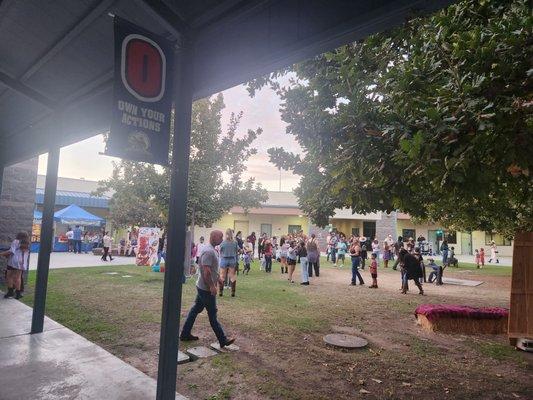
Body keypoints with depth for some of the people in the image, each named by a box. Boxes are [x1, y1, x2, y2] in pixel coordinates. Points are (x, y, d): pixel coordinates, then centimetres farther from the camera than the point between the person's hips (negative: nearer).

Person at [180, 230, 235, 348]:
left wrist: (218, 278, 22)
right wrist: (212, 286, -23)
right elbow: (206, 271, -27)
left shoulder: (211, 249, 10)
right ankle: (223, 340, 11)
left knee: (195, 310, 16)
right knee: (212, 315, 1)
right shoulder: (208, 251, -23)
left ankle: (185, 334, 27)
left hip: (202, 287, 10)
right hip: (206, 288, -10)